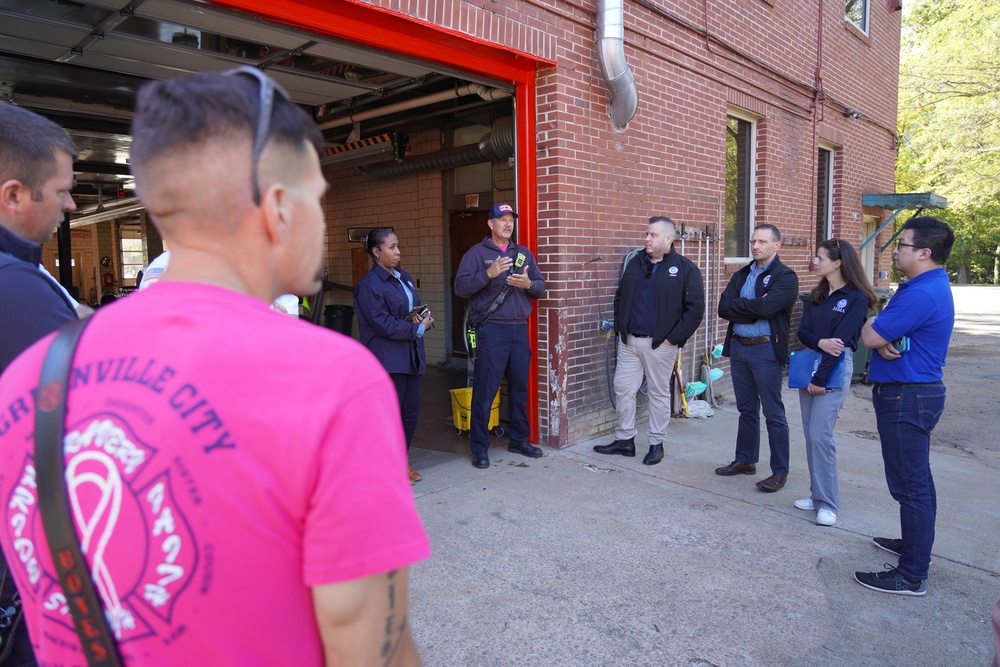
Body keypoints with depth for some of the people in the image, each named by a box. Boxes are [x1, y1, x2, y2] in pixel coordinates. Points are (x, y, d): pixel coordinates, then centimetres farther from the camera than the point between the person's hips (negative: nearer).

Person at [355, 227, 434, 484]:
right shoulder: (369, 285, -11)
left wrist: (425, 317, -4)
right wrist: (418, 328, -13)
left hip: (411, 356, 8)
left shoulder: (404, 277, 14)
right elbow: (383, 324, -18)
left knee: (411, 412, 12)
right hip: (388, 359, -8)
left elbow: (417, 308, 20)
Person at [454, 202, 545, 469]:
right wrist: (489, 273, -22)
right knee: (485, 388, -4)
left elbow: (541, 286, 12)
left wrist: (529, 284, -10)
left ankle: (519, 439, 26)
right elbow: (460, 287, -10)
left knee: (520, 386, 12)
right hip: (491, 329, -5)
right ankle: (479, 447, 7)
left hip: (519, 328, 5)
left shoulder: (524, 254, 15)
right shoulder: (477, 253, 1)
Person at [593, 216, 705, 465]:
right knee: (623, 388, 8)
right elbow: (620, 296, 18)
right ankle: (625, 439, 22)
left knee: (659, 393, 7)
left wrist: (674, 337, -11)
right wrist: (620, 327, 9)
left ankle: (656, 444, 21)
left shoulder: (685, 268, -5)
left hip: (660, 344, -5)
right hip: (629, 340, 5)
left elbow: (696, 308, -8)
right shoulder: (634, 262, 9)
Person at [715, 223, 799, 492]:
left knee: (773, 414, 1)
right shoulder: (741, 275, 11)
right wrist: (753, 309, -14)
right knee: (746, 409, 17)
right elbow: (723, 308, -2)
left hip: (766, 349, -6)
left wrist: (737, 306, -9)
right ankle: (745, 460, 29)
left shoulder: (785, 277, -8)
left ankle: (780, 472, 12)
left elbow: (765, 307, -23)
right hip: (738, 347, 6)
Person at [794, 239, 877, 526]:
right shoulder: (816, 295, 13)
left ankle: (828, 503, -1)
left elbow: (842, 340, -13)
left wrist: (820, 378, -16)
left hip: (835, 368, -7)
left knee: (820, 434, -11)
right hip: (809, 363, 7)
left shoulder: (856, 298, -7)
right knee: (810, 434, 8)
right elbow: (803, 331, 5)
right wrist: (820, 342, -18)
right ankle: (817, 494, 19)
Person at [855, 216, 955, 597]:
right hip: (917, 392, 11)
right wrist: (886, 343, -11)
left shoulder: (921, 294, -23)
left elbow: (869, 336, -20)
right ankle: (915, 544, 38)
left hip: (906, 397, -11)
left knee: (911, 485, -4)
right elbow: (881, 334, 12)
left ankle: (912, 576, 4)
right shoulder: (932, 285, 13)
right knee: (917, 479, 22)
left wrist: (874, 327, 2)